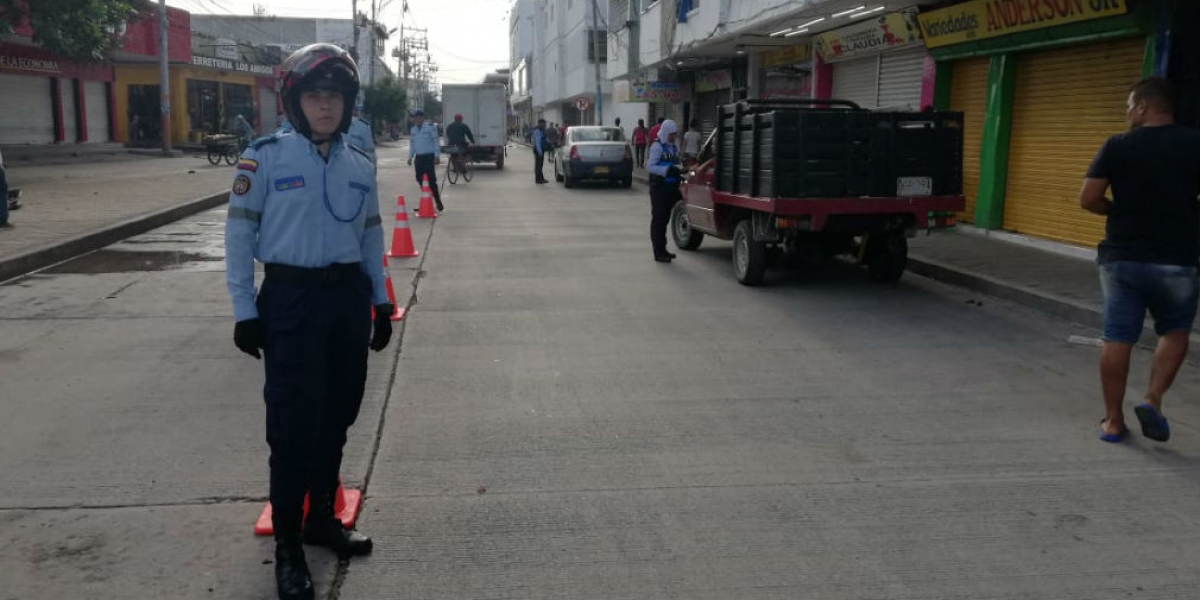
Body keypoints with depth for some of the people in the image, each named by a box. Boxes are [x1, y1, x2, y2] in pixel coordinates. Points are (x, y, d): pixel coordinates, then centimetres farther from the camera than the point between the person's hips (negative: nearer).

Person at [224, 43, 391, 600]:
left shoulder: (359, 165, 7)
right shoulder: (265, 156, -7)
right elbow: (239, 235, -6)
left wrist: (380, 302, 13)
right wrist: (245, 310, -8)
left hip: (347, 297, 5)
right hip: (291, 299, -5)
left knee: (336, 416, 13)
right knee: (294, 424, -3)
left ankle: (322, 516, 32)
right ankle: (287, 544, 11)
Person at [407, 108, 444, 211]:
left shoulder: (430, 127, -7)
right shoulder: (412, 130, 12)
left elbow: (436, 142, -8)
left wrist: (437, 156, -14)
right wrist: (410, 157, 14)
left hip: (429, 156, -6)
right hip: (418, 157, 6)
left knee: (431, 179, -11)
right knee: (420, 179, 5)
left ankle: (438, 202, -5)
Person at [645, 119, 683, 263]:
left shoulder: (674, 147, 15)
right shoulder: (657, 146, -9)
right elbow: (650, 167, -16)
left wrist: (677, 173, 7)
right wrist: (667, 170, -23)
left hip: (671, 187, 8)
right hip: (659, 188, -8)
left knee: (665, 219, 13)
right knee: (658, 219, -5)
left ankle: (662, 250, 21)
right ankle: (658, 252, -3)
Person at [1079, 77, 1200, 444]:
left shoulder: (1116, 146, -3)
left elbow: (1088, 199, -7)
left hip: (1121, 258, 0)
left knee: (1118, 339, 7)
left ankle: (1113, 421, 12)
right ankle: (1153, 400, 3)